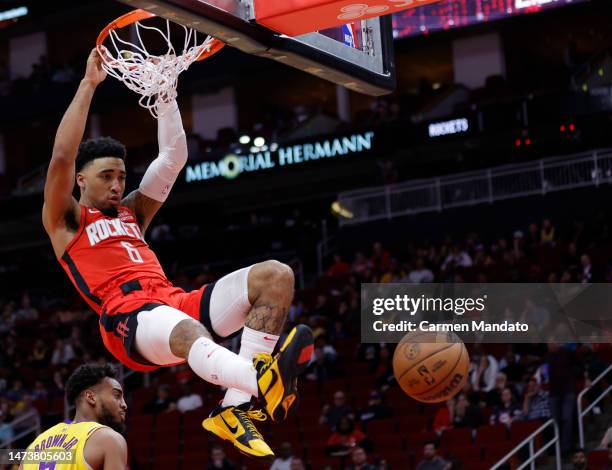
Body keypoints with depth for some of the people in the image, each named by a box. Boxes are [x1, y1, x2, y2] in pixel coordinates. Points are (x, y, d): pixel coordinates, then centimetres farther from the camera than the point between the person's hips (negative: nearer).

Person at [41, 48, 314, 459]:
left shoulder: (133, 212, 32)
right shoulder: (65, 221, 15)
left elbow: (174, 157, 27)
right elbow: (62, 157, -2)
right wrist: (88, 85, -1)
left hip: (175, 302, 7)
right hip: (129, 318, -7)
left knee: (275, 276, -12)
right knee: (188, 332, -43)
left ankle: (238, 408, -27)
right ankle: (263, 382, -75)